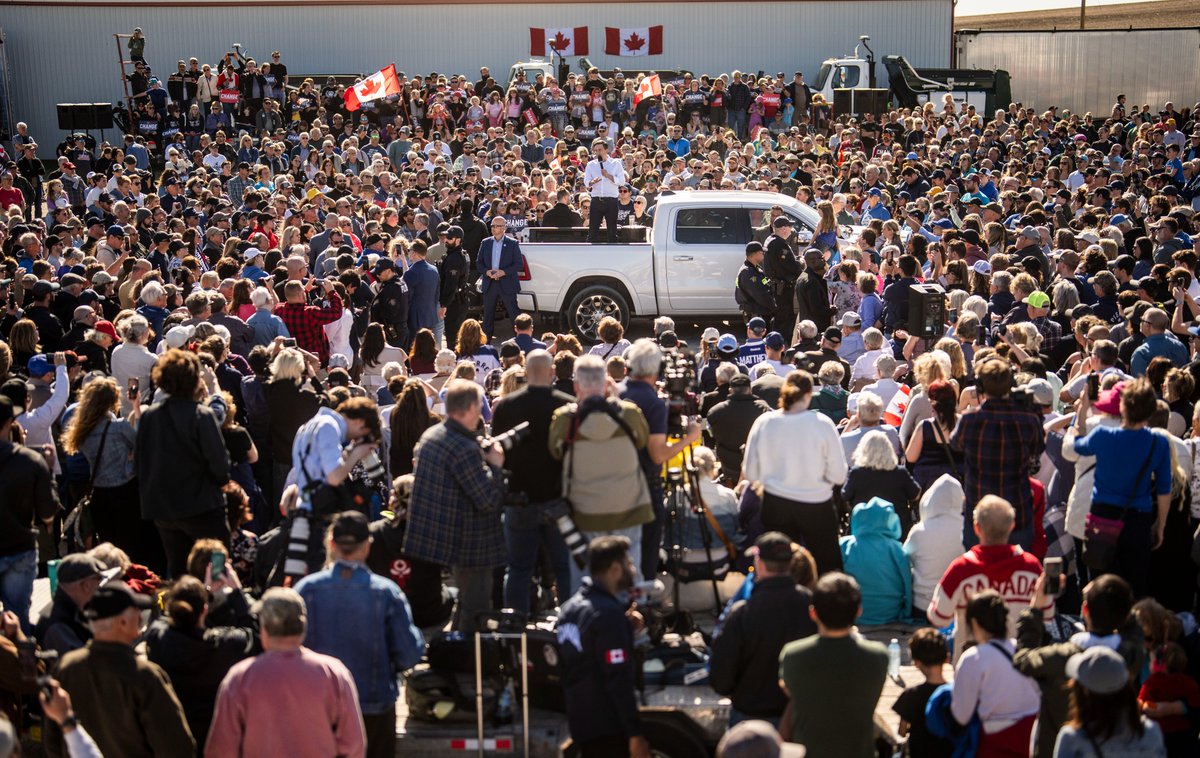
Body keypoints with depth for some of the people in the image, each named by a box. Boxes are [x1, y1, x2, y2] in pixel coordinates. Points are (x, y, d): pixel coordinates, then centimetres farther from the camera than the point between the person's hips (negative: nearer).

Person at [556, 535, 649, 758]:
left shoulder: (571, 608, 13)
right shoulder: (607, 613, -16)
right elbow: (618, 678, -20)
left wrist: (626, 627, 10)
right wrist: (635, 733, -19)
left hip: (580, 721, 9)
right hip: (608, 726, -9)